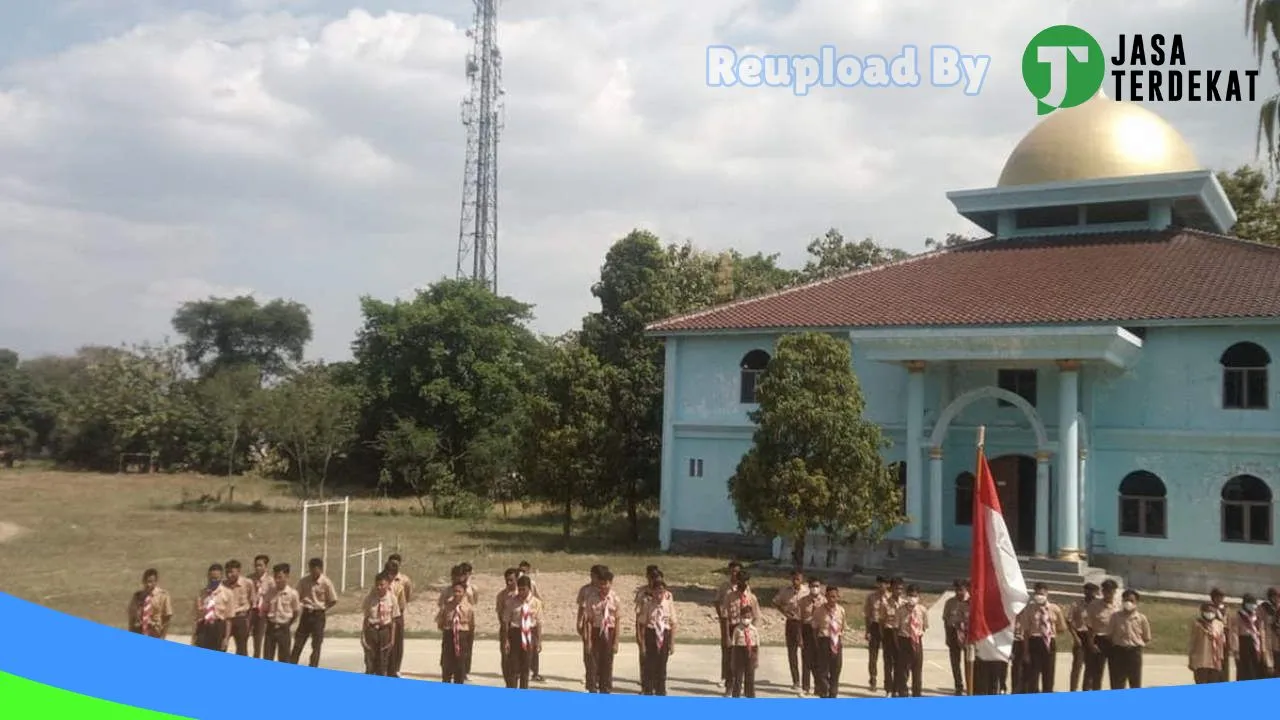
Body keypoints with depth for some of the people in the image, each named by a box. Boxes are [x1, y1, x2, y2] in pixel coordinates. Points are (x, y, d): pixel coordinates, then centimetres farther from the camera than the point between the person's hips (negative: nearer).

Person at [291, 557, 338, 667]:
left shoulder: (326, 583, -11)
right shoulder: (303, 581, -2)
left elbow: (333, 600, -4)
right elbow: (297, 596, 8)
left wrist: (323, 609, -5)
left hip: (318, 615, -3)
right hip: (306, 614, 3)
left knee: (316, 645, 2)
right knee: (298, 643, 3)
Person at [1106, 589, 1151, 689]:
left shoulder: (1141, 618, -1)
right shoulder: (1115, 616, -2)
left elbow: (1147, 639, 8)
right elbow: (1109, 635, 4)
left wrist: (1138, 645, -3)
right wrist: (1115, 646, -6)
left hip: (1134, 652, 0)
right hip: (1118, 652, 0)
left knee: (1136, 683, 7)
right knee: (1117, 684, 4)